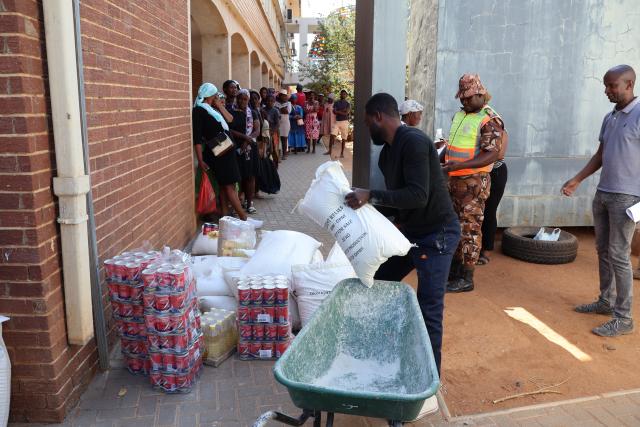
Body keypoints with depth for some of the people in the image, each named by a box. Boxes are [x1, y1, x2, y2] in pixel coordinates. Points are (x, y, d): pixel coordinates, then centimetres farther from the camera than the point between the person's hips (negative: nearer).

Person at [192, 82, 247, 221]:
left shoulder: (213, 109, 17)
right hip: (217, 153, -9)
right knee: (229, 185, -8)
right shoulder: (199, 110, -8)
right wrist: (200, 160, -18)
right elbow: (197, 138, -13)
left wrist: (220, 106, 6)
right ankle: (244, 218, -6)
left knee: (225, 185, 10)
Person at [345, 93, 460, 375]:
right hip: (409, 231, 10)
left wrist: (371, 196, -30)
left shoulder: (413, 141, -20)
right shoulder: (388, 152, 9)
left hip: (436, 234, -10)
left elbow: (418, 195, -29)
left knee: (429, 309, -6)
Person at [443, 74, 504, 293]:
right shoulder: (459, 115, 13)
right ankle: (454, 269, 28)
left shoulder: (490, 120, -12)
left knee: (470, 228, -3)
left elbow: (492, 155, -21)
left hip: (474, 182, -8)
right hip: (454, 180, 8)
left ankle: (466, 278, 5)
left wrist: (459, 165, -29)